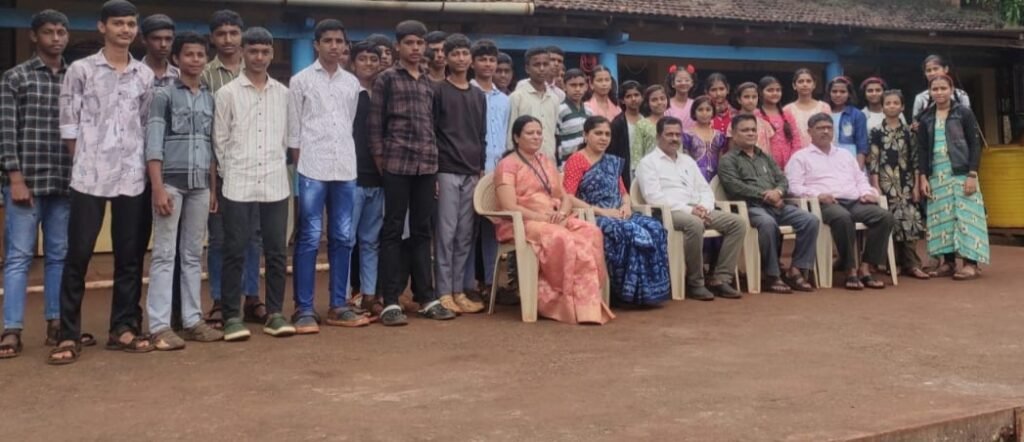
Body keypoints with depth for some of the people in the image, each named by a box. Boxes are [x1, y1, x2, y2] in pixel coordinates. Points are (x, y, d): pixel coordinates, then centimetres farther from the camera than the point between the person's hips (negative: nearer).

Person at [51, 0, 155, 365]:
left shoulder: (145, 75, 9)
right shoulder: (80, 70, 1)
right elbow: (69, 124, 1)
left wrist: (141, 161, 8)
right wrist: (85, 162, 2)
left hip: (131, 178, 3)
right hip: (89, 177, -3)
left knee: (129, 256, 7)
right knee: (78, 255, 0)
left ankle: (123, 328, 17)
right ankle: (69, 335, 7)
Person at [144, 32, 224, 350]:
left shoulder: (211, 99, 13)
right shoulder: (164, 95, 0)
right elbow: (153, 144, -6)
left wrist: (215, 188, 11)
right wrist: (158, 188, -15)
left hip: (200, 184, 5)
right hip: (171, 180, -5)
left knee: (193, 254, 8)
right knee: (164, 254, -3)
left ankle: (192, 320, 14)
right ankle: (160, 326, -2)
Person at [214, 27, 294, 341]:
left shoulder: (283, 93, 9)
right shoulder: (227, 93, 0)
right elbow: (220, 141, 2)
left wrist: (277, 167, 8)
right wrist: (232, 173, 3)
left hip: (276, 185, 3)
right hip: (238, 186, -2)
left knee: (277, 252, 5)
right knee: (235, 252, 1)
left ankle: (275, 314, 14)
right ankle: (232, 316, 8)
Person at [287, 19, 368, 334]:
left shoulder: (352, 83, 12)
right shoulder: (301, 80, 2)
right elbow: (293, 130, 1)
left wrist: (347, 158, 8)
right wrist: (300, 166, -3)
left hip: (346, 169, 4)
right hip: (312, 169, -4)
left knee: (343, 238, 6)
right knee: (310, 239, -3)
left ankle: (338, 306, 15)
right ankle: (304, 309, 3)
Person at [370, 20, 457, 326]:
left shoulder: (429, 83, 16)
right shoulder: (386, 79, 1)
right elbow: (375, 125, -2)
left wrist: (435, 167, 13)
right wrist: (380, 164, -5)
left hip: (427, 167, 5)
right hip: (397, 165, -5)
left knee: (422, 231, 9)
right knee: (393, 231, -1)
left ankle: (426, 298, 15)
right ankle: (390, 302, 2)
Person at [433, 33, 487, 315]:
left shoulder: (479, 96, 16)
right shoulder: (438, 91, 1)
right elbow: (429, 133, -3)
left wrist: (481, 169, 11)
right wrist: (432, 171, -9)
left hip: (472, 173, 5)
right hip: (446, 171, -5)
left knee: (466, 235, 5)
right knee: (446, 233, -5)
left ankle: (459, 291, 10)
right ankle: (444, 293, -1)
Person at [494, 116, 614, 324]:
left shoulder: (546, 162, 21)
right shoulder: (507, 165, 0)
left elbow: (566, 197, 17)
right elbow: (509, 207, -12)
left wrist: (562, 213, -7)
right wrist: (543, 218, -19)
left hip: (556, 220, 6)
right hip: (522, 223, -6)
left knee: (591, 233, -24)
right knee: (562, 239, -36)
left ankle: (586, 303, -27)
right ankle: (572, 303, -26)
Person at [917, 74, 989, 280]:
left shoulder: (963, 113, 0)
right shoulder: (926, 118, 10)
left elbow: (975, 144, -4)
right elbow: (922, 149, 11)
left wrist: (972, 174, -12)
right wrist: (923, 176, 1)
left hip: (961, 172, -4)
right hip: (937, 175, 4)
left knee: (965, 215, -7)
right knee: (941, 218, 3)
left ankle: (971, 263, -5)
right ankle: (948, 262, 9)